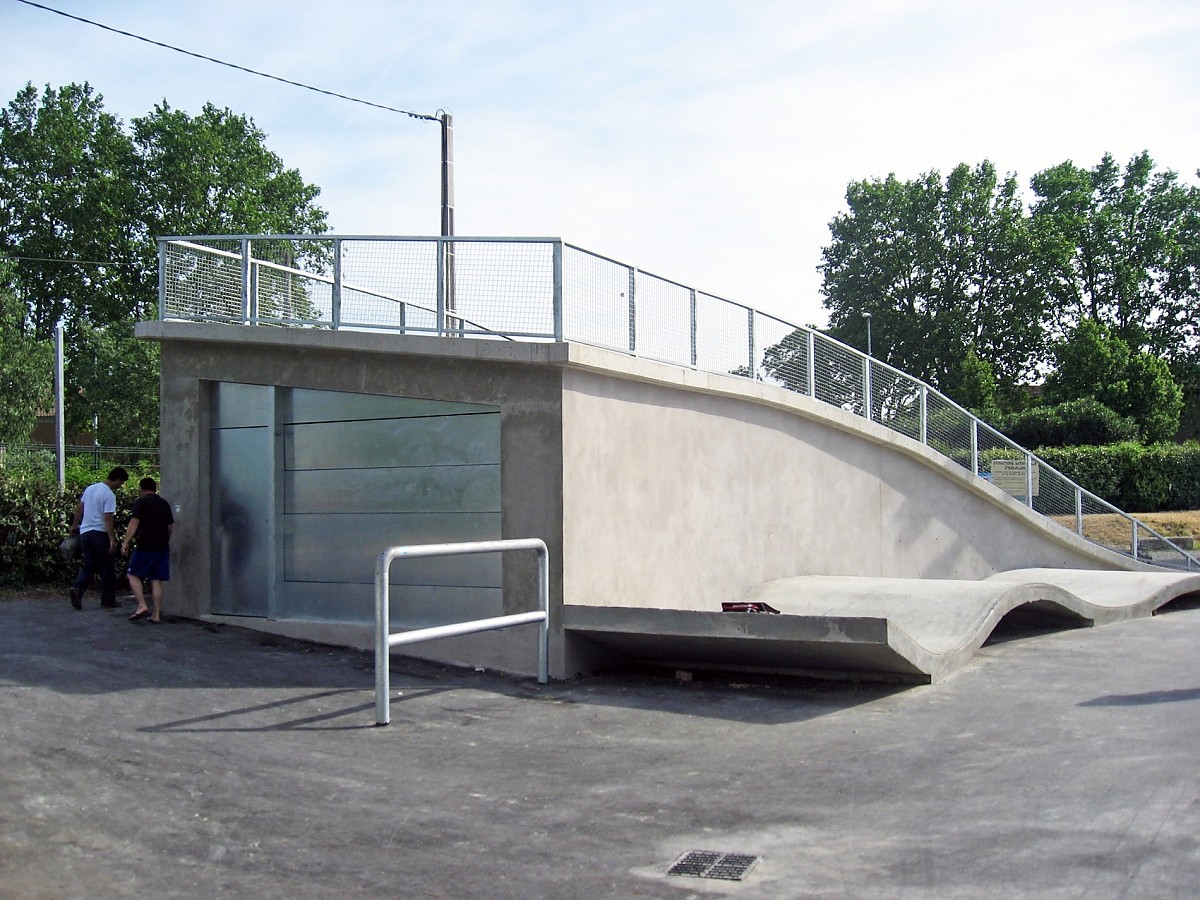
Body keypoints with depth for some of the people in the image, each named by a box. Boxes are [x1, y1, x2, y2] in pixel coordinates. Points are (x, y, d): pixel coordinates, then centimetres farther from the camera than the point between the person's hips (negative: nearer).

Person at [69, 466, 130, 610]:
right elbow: (108, 518, -21)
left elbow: (79, 509, 18)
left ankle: (77, 588, -14)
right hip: (100, 533, -7)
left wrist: (74, 525, 30)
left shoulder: (90, 488, 10)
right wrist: (112, 540, -20)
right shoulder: (109, 495, -15)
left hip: (84, 532, 7)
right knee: (107, 568, 4)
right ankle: (108, 600, 8)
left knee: (88, 565, 11)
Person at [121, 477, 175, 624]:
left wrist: (125, 543, -13)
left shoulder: (140, 502, -2)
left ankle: (142, 606, -7)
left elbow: (134, 523, -12)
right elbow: (170, 526, 21)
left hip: (145, 546, -5)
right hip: (162, 547, 5)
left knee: (133, 574, 8)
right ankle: (156, 614, 4)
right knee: (156, 580, 7)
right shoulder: (164, 504, 15)